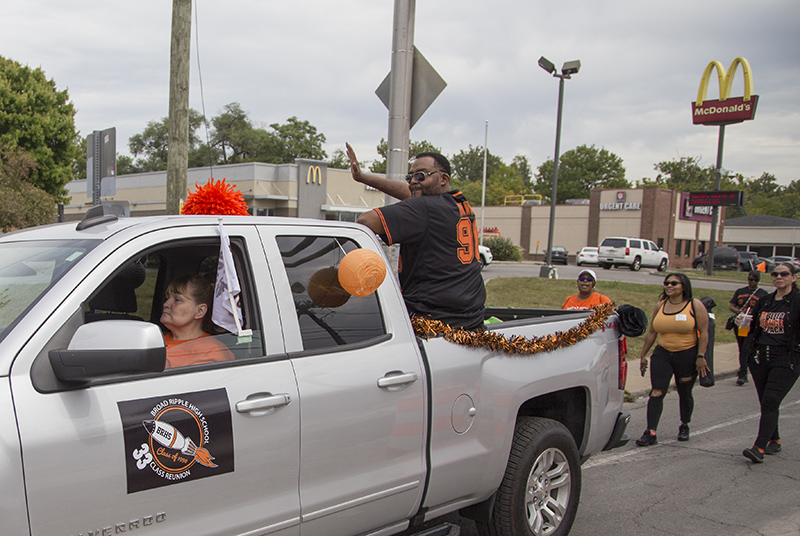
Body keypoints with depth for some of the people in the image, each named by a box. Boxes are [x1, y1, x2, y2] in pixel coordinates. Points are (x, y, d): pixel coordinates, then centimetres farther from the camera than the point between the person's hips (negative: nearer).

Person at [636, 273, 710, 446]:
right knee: (656, 393, -8)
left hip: (687, 356, -3)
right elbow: (651, 332, 14)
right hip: (662, 354, 3)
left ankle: (684, 426, 34)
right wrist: (643, 355, 13)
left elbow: (704, 332, -7)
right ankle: (650, 433, -10)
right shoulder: (660, 306, 8)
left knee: (684, 393, 11)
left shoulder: (695, 305, -4)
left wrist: (701, 356, -14)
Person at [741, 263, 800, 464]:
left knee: (770, 402, -14)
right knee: (766, 403, 11)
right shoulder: (764, 302, 13)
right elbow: (753, 325, 26)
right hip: (760, 357, 6)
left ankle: (759, 448, -18)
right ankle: (774, 440, 29)